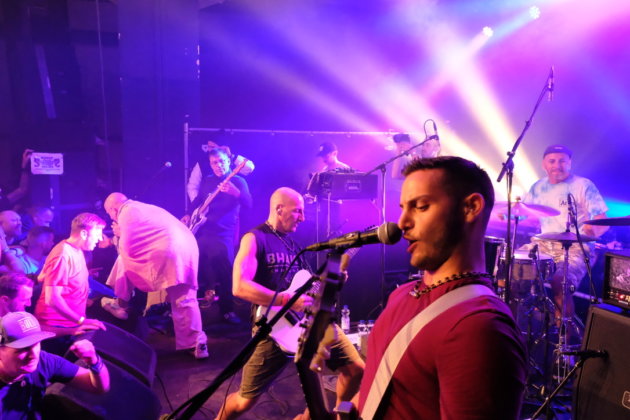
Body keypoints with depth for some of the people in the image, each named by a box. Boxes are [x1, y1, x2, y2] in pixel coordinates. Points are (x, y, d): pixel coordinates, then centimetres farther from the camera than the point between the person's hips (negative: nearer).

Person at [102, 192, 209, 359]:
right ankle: (196, 344, 8)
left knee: (124, 259, 15)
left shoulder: (126, 212, 4)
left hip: (168, 251, -8)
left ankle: (120, 303, 24)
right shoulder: (143, 207, 31)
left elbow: (126, 249, 2)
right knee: (184, 299, 10)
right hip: (189, 248, 8)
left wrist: (120, 239, 22)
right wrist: (121, 234, 46)